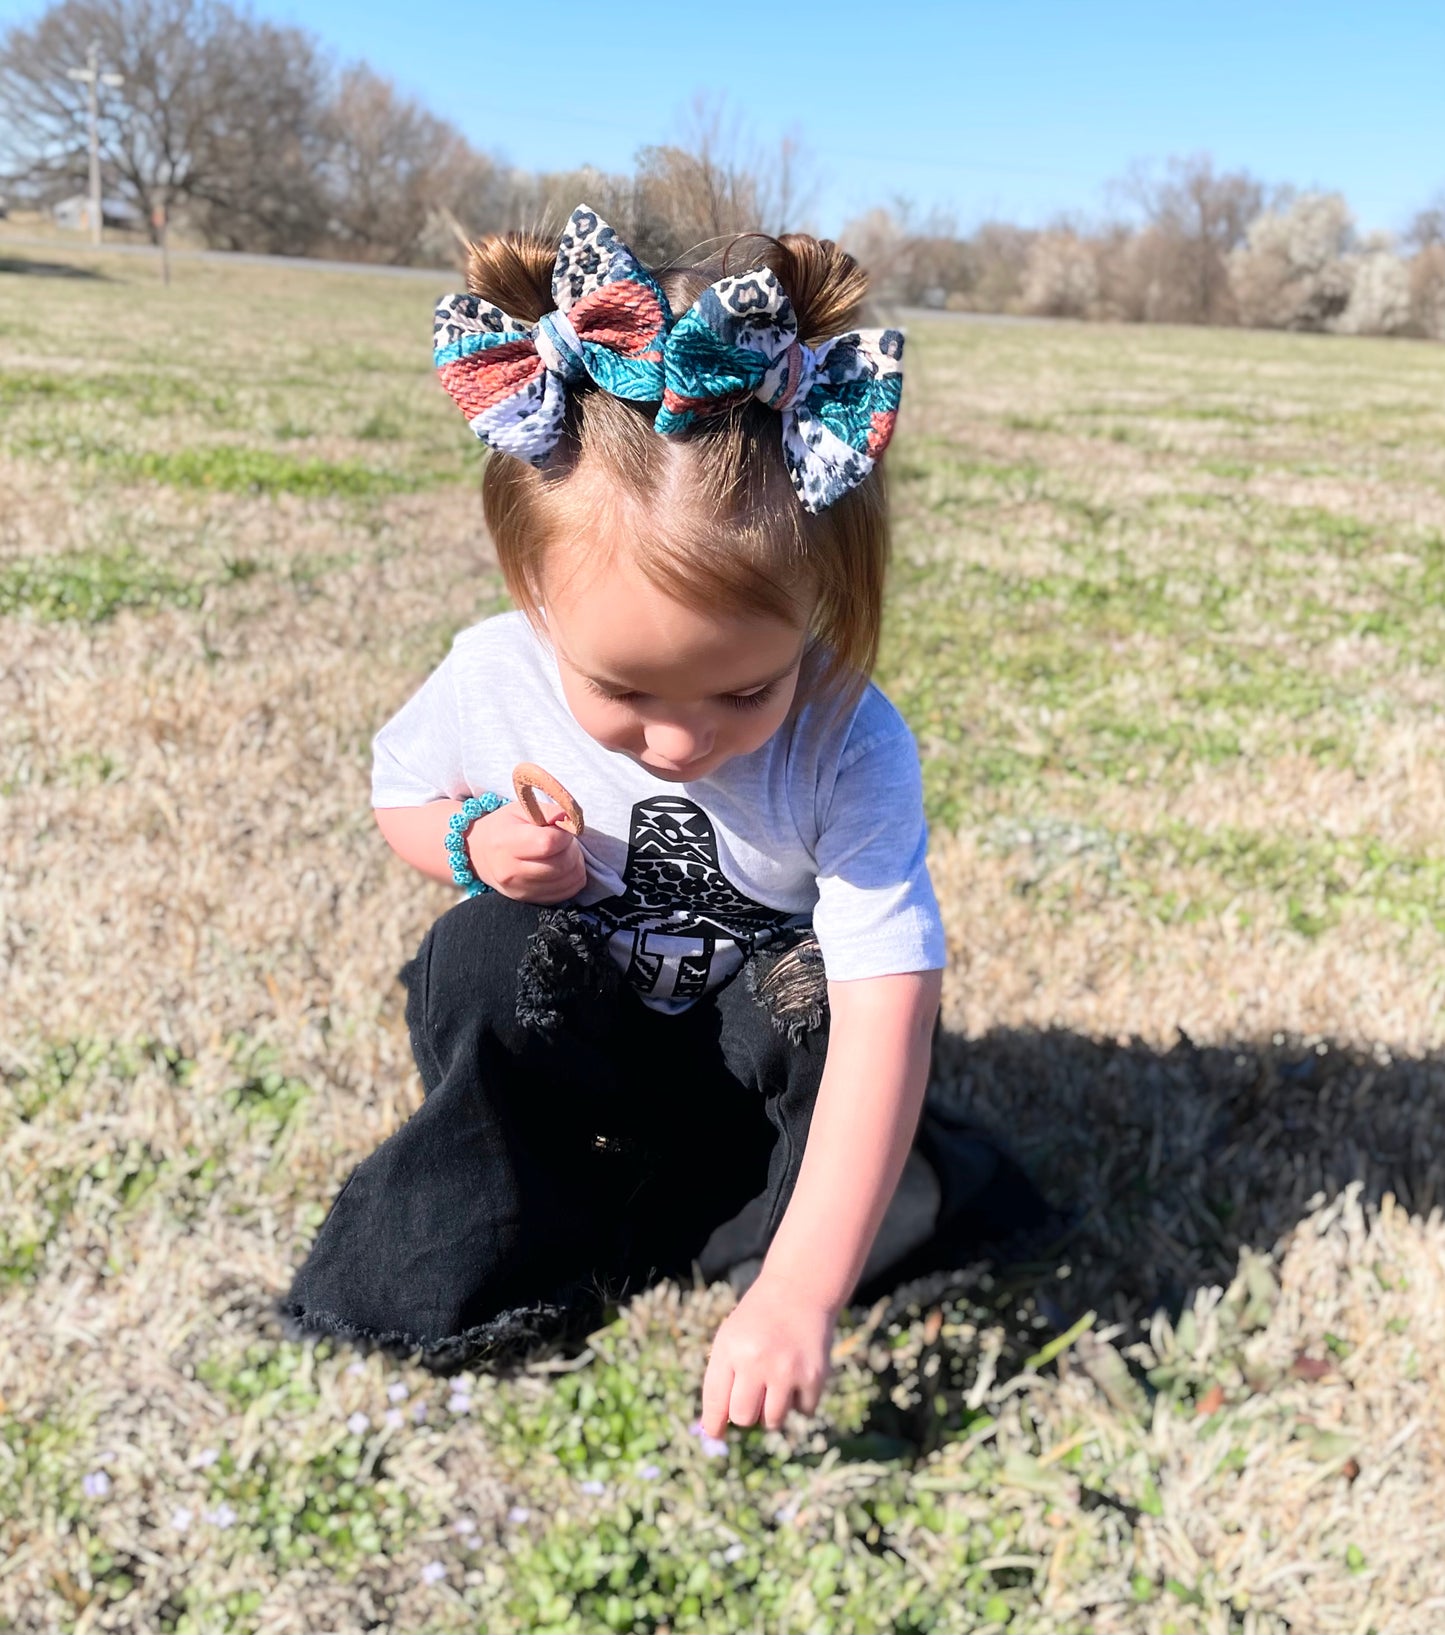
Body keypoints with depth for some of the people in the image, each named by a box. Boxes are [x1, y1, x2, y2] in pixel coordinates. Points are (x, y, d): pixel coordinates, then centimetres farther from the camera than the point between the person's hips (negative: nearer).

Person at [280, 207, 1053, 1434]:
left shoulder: (849, 750, -29)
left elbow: (885, 1019, -34)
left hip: (744, 1053, 0)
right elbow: (400, 789, 2)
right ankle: (501, 1208, -8)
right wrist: (473, 843, -24)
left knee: (830, 991, -31)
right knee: (489, 951, -29)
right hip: (573, 1042, 1)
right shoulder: (490, 680, -21)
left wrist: (797, 1293, -41)